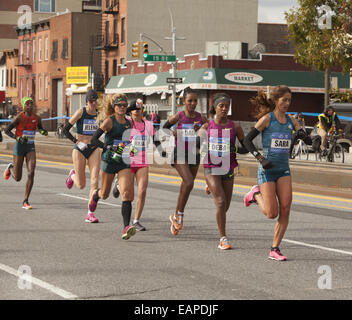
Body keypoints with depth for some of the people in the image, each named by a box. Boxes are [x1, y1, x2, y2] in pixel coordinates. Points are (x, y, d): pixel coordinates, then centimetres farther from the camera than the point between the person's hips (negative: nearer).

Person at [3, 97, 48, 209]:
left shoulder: (37, 118, 1)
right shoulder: (19, 117, -11)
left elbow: (40, 128, 20)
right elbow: (7, 130, -8)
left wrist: (43, 131, -4)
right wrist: (17, 138, -24)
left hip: (31, 147, 3)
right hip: (19, 146, -3)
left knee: (31, 174, -14)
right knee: (17, 178, 4)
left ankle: (25, 201, -8)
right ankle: (10, 168, 42)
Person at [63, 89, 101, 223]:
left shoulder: (99, 113, 3)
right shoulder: (80, 112, -9)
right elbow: (65, 130, -6)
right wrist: (76, 142, -16)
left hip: (94, 149, 3)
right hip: (80, 150, -3)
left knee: (94, 181, -10)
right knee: (81, 185, 2)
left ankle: (90, 214, -6)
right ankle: (73, 175, 38)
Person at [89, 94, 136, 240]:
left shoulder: (129, 122, 9)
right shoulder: (109, 121, -8)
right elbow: (94, 139, -12)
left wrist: (130, 149, 10)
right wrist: (110, 148, -23)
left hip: (124, 162, 3)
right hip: (109, 161, -3)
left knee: (127, 193, -16)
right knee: (105, 194, 14)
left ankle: (126, 228, -21)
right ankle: (95, 195, 53)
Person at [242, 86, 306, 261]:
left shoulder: (290, 121, 8)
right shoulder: (267, 119, -7)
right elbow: (247, 140, -7)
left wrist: (302, 134, -16)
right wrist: (261, 159, -16)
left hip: (284, 170, 5)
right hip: (267, 169, -5)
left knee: (285, 210, -7)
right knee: (272, 213, -7)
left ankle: (275, 249, 2)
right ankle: (256, 194, 24)